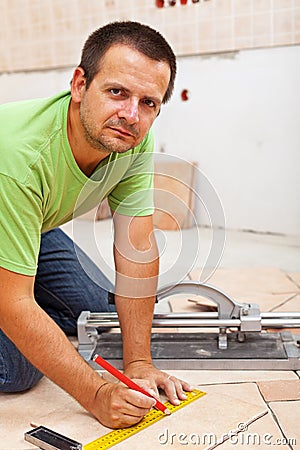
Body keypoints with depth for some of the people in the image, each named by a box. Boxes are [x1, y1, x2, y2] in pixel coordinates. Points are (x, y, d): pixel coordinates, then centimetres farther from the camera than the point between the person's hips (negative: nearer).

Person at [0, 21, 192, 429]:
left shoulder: (135, 138, -21)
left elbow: (137, 248, -18)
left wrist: (138, 362, -19)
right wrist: (97, 395, -37)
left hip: (37, 228, 6)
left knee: (102, 312, 10)